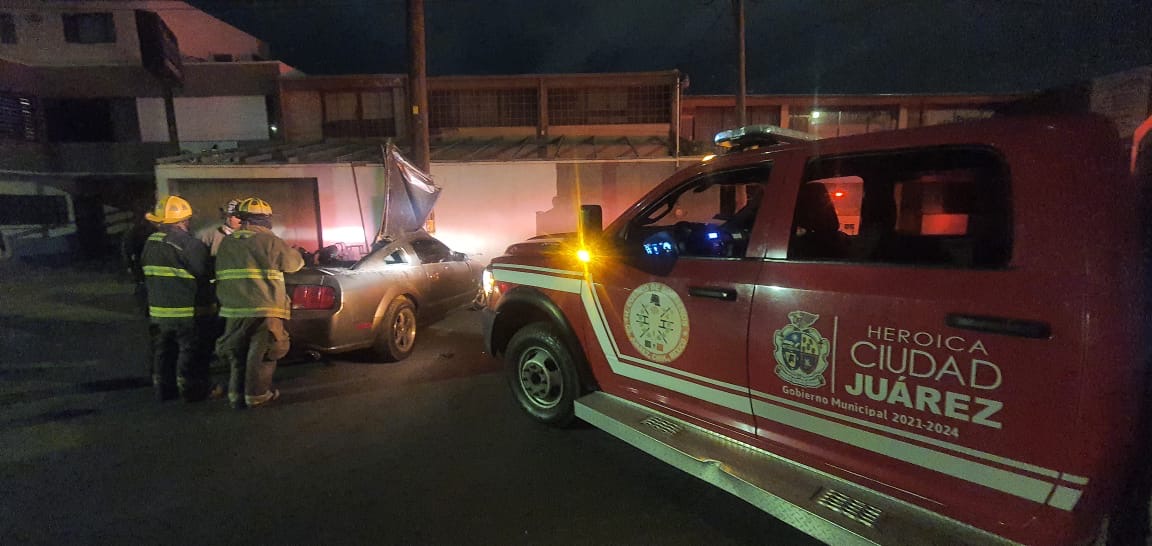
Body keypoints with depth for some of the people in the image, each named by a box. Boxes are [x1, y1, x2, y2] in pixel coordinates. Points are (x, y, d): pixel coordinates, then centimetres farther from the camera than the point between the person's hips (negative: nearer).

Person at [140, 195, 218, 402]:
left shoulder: (150, 243, 7)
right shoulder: (189, 244, -18)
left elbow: (146, 273, 15)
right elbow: (203, 275, -17)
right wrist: (207, 304, -6)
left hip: (159, 309, 7)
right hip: (187, 311, -7)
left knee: (163, 350, 17)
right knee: (190, 350, 3)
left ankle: (163, 389, 26)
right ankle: (192, 390, 9)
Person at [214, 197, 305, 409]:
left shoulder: (226, 243, 9)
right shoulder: (269, 241, -7)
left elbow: (220, 275, 17)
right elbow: (295, 262, 5)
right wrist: (292, 251, 25)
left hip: (234, 309, 5)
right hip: (265, 309, -5)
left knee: (237, 354, 15)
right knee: (261, 353, 5)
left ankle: (237, 395, 21)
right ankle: (257, 394, 11)